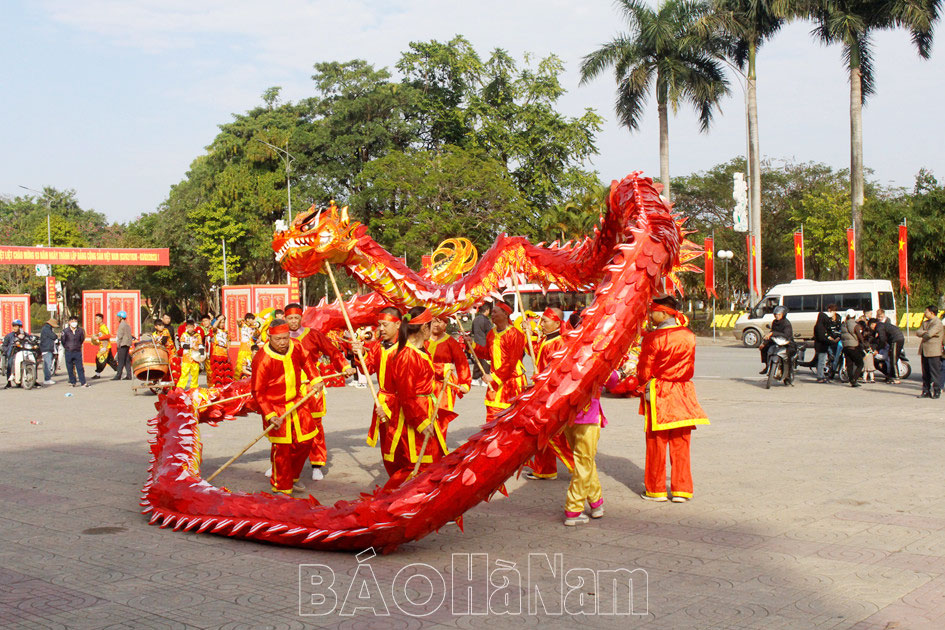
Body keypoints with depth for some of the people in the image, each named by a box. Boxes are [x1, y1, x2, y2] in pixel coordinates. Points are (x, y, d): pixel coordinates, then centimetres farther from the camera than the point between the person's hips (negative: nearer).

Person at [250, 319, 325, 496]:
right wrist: (270, 415, -23)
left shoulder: (296, 346, -7)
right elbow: (258, 392, -16)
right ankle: (281, 488, 15)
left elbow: (305, 361, 18)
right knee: (281, 448, -3)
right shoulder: (262, 360, -23)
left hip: (298, 402, 6)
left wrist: (315, 379, 7)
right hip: (277, 408, -6)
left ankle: (292, 478, 33)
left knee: (305, 441, 12)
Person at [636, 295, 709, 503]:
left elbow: (644, 373, -10)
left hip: (658, 394, -4)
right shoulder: (689, 336, 1)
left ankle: (656, 489, 14)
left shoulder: (652, 339, -14)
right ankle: (681, 489, 12)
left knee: (656, 444, 6)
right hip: (683, 394, 4)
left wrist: (644, 383, 12)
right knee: (681, 445, 10)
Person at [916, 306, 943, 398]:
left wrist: (923, 335, -1)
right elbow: (918, 332, 5)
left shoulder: (938, 322, -10)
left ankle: (937, 391, 3)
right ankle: (926, 391, 14)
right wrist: (926, 332, -12)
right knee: (925, 373, 9)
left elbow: (929, 334, -21)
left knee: (934, 373, -3)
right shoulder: (925, 322, 17)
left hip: (933, 352, -8)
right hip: (924, 351, 8)